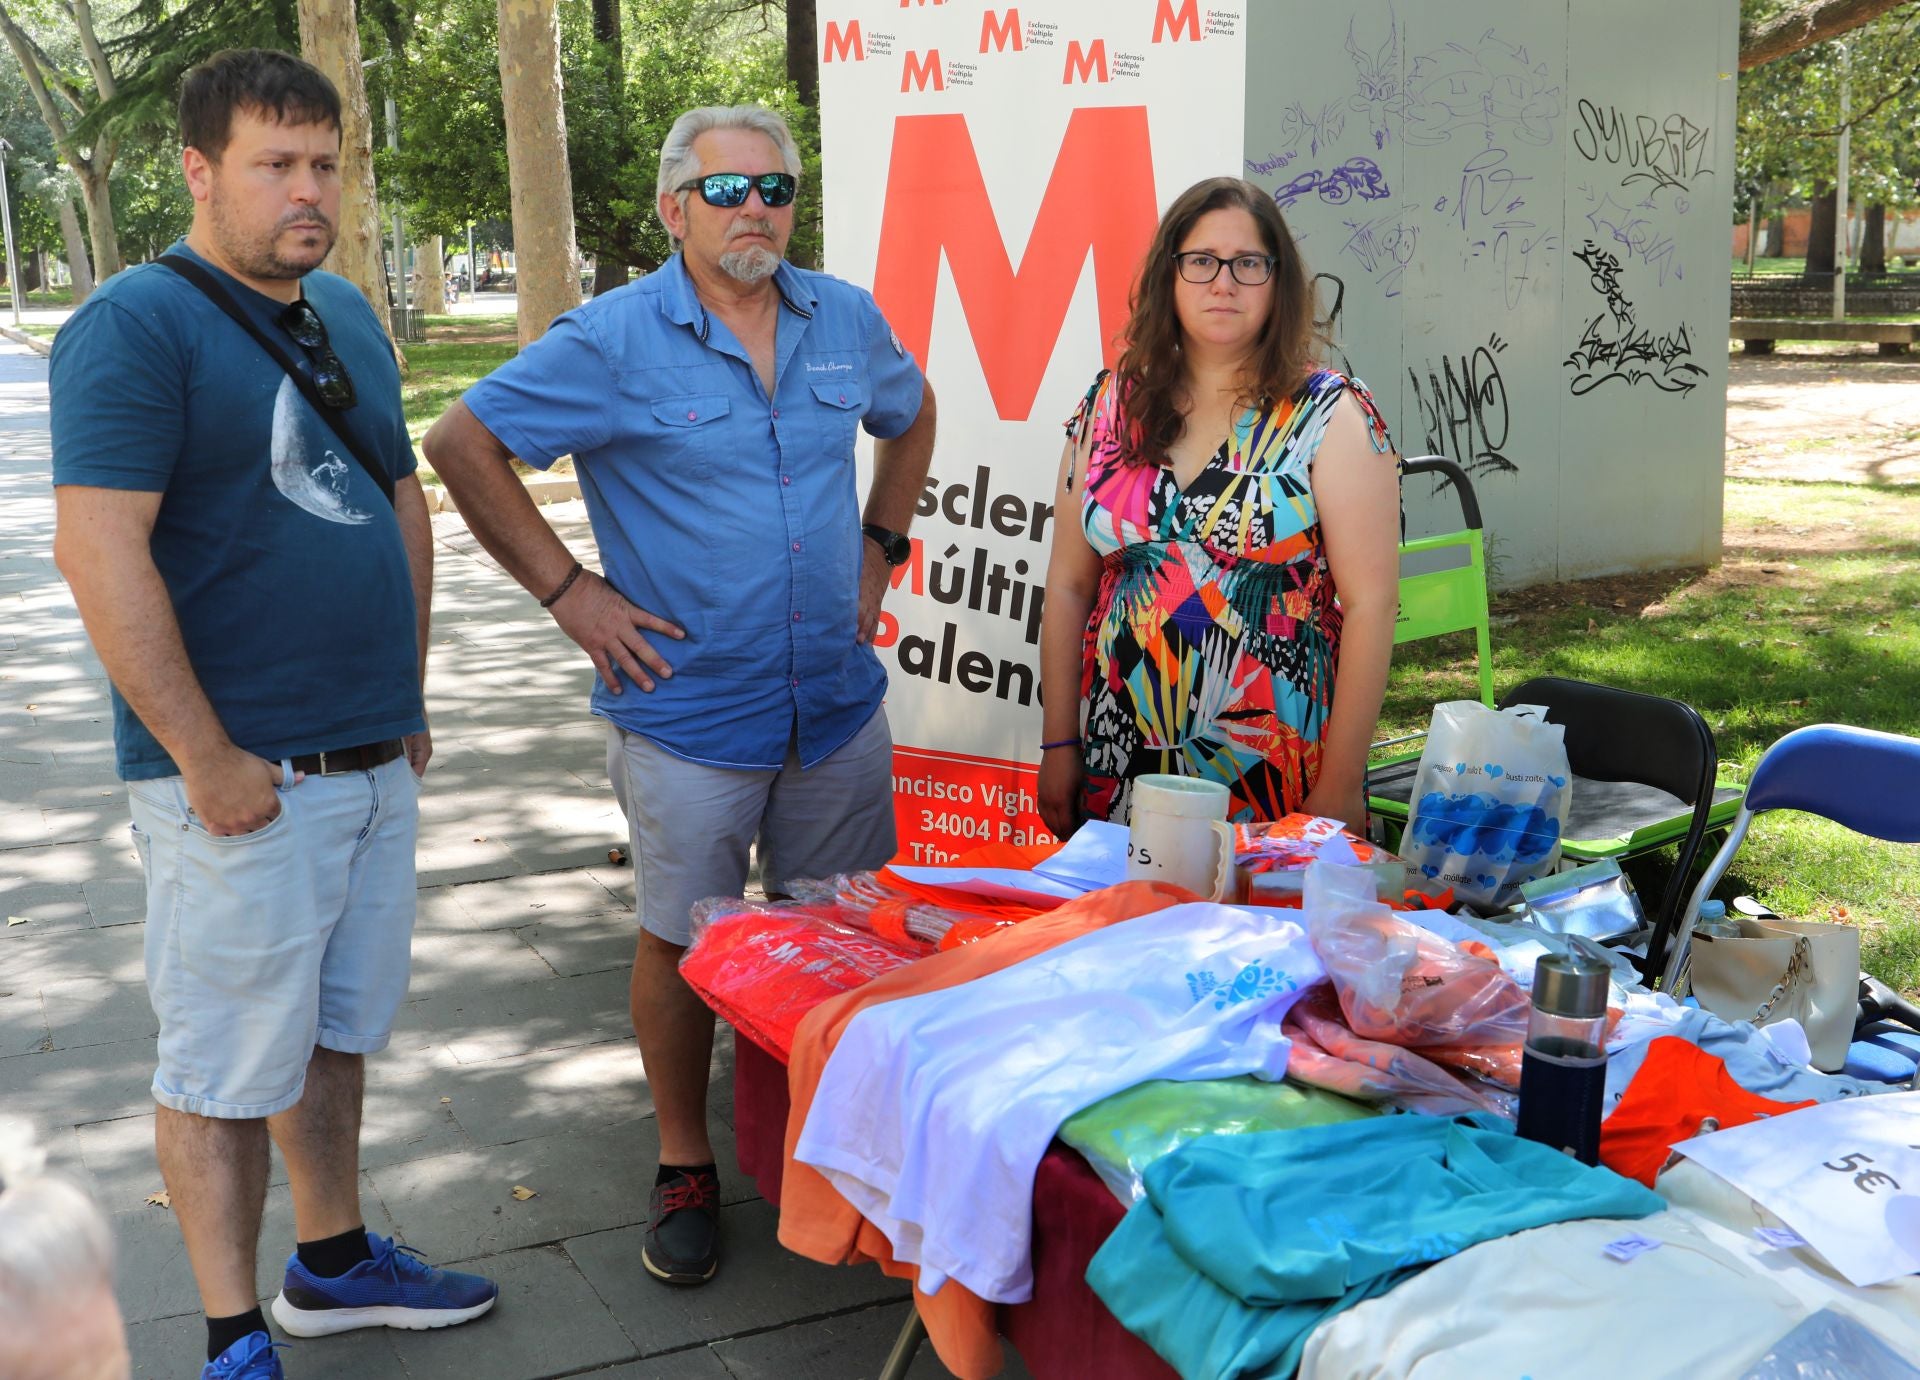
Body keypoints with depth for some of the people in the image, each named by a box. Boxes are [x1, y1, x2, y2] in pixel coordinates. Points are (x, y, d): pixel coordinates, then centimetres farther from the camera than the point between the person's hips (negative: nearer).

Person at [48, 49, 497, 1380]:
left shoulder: (348, 318, 12)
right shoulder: (138, 324, -12)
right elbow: (99, 549, -20)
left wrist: (407, 697, 16)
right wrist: (206, 758, -20)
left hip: (372, 761, 8)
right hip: (243, 779, -7)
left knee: (336, 1032, 19)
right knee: (230, 1067, 4)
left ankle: (334, 1262, 35)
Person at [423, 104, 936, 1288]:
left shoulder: (847, 321, 4)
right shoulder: (613, 341, -10)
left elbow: (913, 417, 24)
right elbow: (462, 444, -7)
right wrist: (568, 591, -10)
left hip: (840, 704, 4)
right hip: (688, 712, -4)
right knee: (683, 944, 5)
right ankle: (686, 1169, 23)